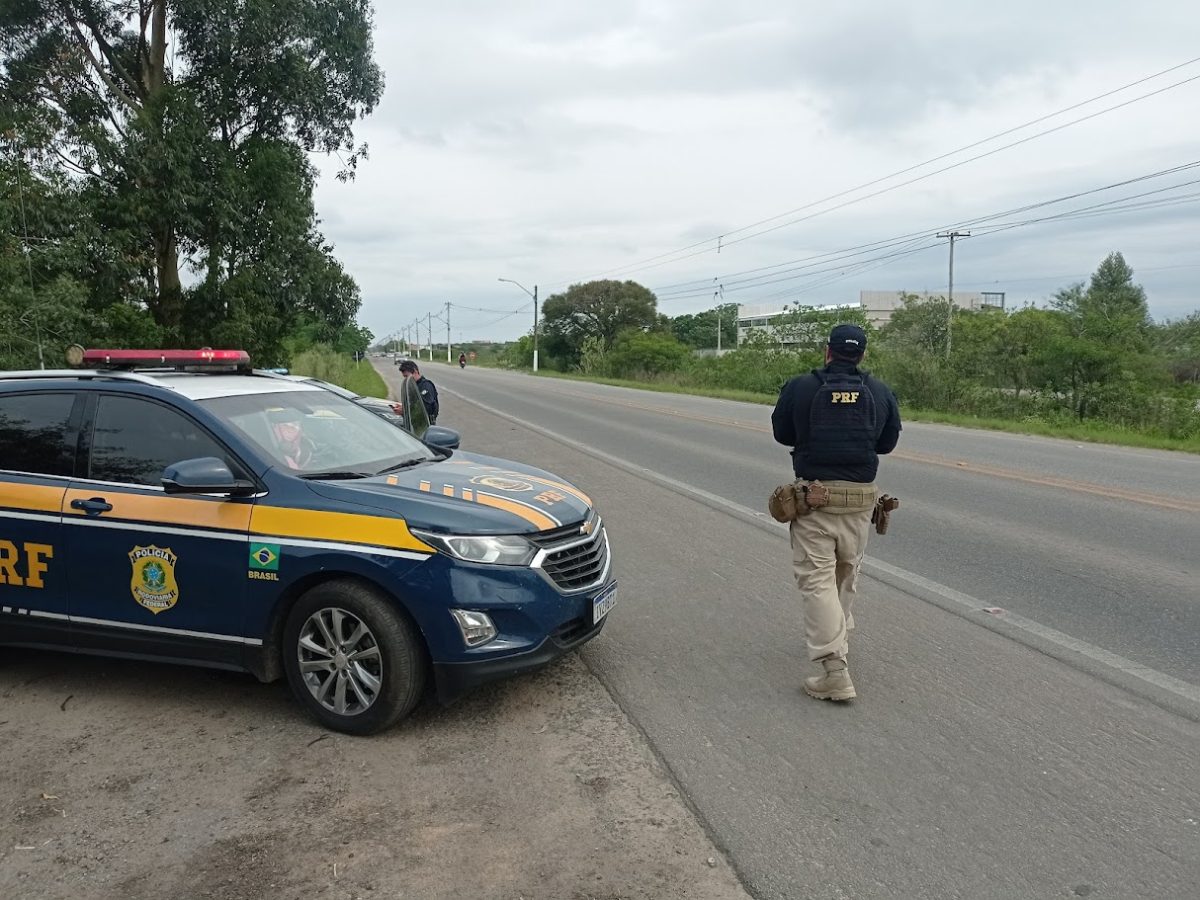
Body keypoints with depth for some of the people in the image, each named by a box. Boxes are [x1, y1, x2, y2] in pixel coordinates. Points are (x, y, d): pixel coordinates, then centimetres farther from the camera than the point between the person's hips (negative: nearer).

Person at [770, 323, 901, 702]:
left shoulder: (800, 388, -7)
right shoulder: (881, 393, 2)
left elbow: (782, 433, 5)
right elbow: (887, 442, 11)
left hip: (813, 496, -4)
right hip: (859, 498, 4)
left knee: (817, 579, -4)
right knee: (846, 574, 21)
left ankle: (834, 668, -12)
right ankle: (838, 639, 39)